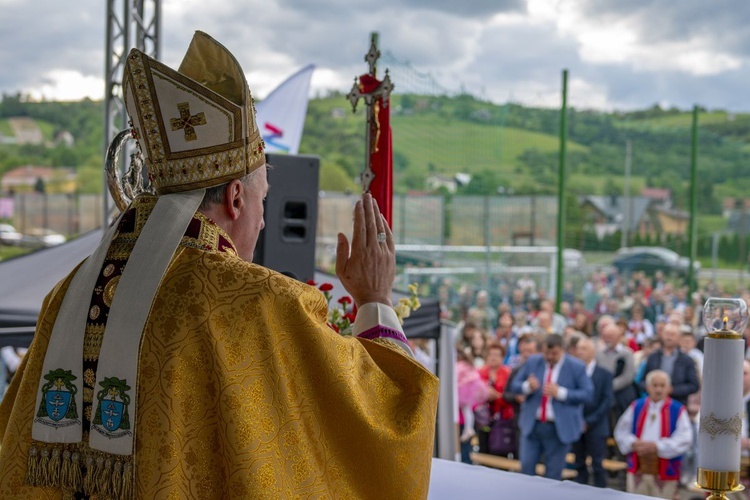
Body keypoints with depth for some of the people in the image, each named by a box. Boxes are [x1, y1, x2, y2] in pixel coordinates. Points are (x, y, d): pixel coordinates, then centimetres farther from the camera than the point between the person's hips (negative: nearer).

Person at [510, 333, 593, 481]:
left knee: (553, 474, 4)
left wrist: (560, 393, -20)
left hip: (560, 428, -3)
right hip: (532, 424, 3)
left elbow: (587, 394, -9)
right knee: (526, 467, 0)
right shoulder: (532, 362, 5)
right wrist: (528, 387, -16)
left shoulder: (576, 367, -5)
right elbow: (515, 385, 7)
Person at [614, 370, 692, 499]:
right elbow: (621, 431, 10)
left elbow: (685, 439, -11)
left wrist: (657, 446, -20)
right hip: (638, 470, 3)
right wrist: (633, 443, -11)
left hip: (665, 473, -3)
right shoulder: (636, 407, 8)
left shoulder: (678, 410, -4)